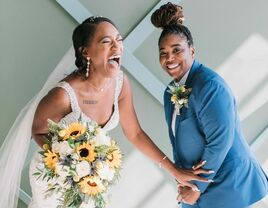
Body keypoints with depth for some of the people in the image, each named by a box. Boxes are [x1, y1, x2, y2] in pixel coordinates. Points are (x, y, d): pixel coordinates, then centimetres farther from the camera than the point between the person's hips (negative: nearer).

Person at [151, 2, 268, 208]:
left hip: (229, 186, -7)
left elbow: (220, 141, -23)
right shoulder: (171, 92, 6)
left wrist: (198, 187, -15)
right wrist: (183, 181, 5)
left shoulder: (210, 85, -19)